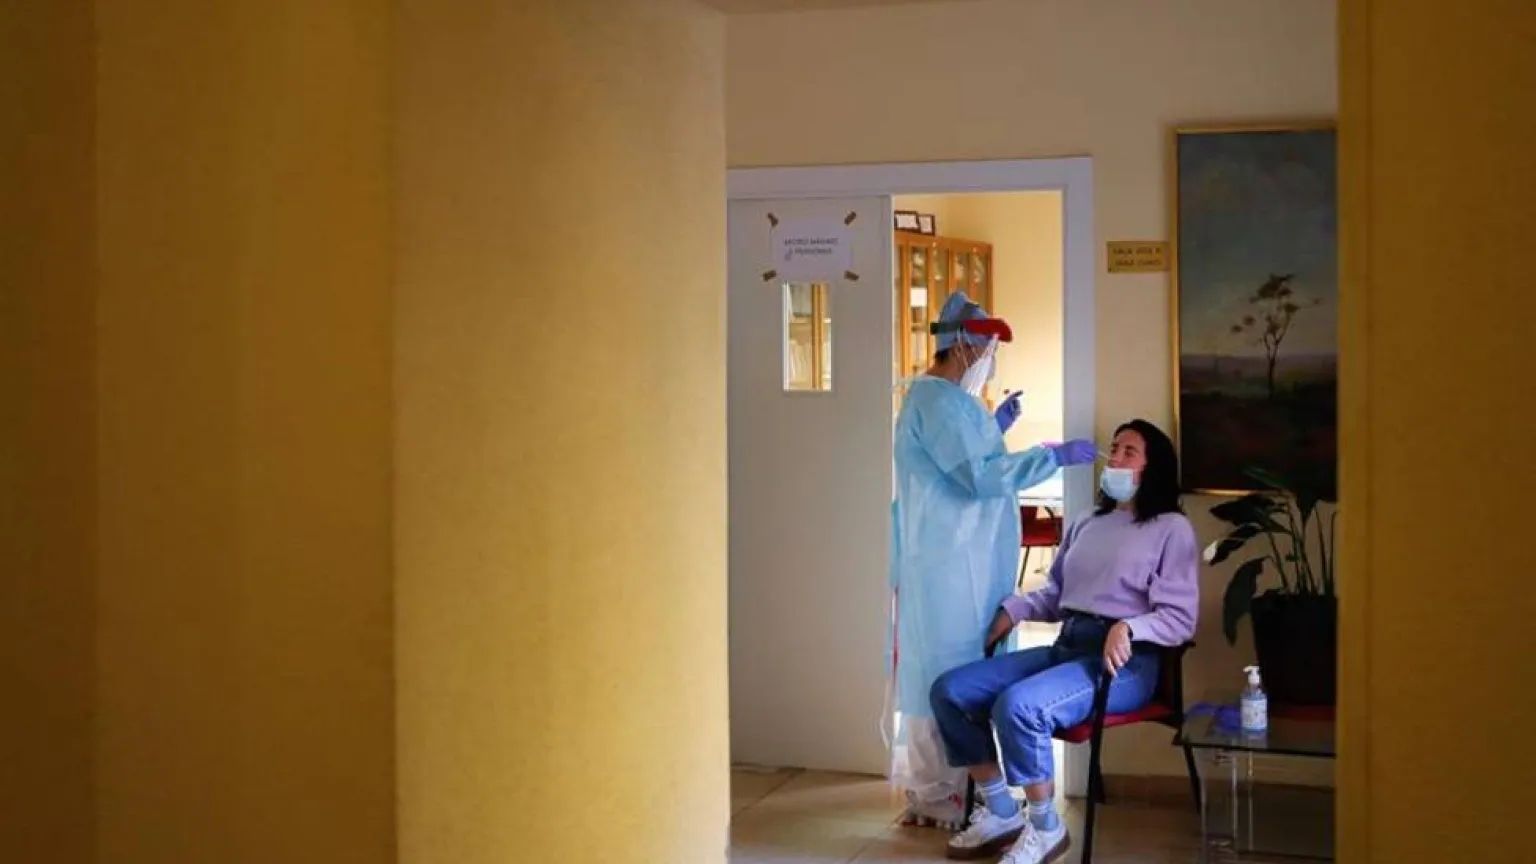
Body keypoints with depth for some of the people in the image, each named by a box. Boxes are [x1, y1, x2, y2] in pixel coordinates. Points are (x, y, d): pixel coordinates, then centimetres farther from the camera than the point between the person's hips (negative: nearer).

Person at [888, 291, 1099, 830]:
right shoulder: (936, 401, -16)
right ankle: (941, 798, 1)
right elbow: (979, 477, -23)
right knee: (952, 678, -5)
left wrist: (994, 429, 17)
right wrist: (1054, 456, -20)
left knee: (952, 673, 14)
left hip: (961, 562, 11)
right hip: (949, 566, -11)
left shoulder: (945, 399, 17)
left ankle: (932, 786, 22)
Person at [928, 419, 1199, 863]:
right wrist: (1014, 608, 8)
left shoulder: (1172, 528, 1)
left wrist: (1127, 628, -25)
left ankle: (1045, 828, -13)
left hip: (1125, 661, -7)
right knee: (949, 690, -8)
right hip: (1065, 647, 8)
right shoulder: (1087, 523, 22)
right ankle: (1000, 813, 2)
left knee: (1017, 705, -33)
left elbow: (1180, 618, -7)